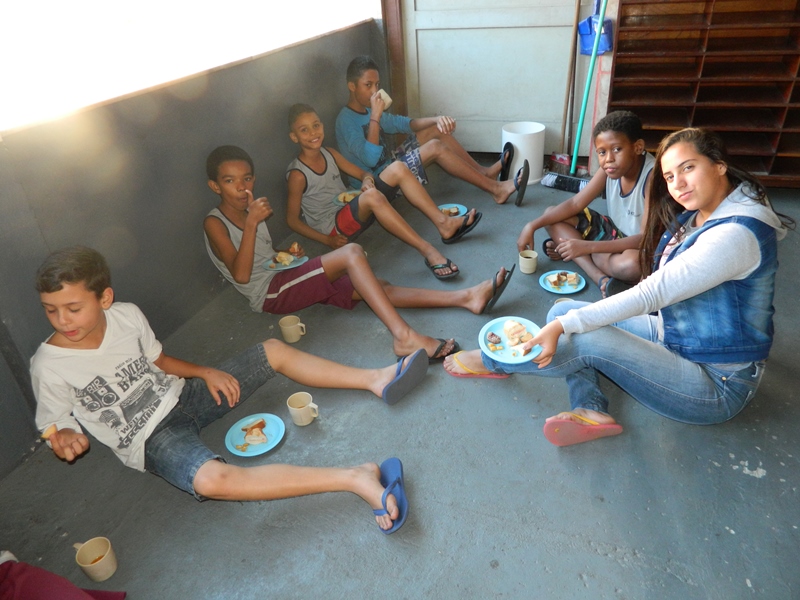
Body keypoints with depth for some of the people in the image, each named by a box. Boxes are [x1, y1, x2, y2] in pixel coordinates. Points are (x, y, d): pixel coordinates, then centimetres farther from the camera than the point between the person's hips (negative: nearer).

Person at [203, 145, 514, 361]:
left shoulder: (251, 210, 17)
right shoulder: (215, 223, -6)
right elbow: (241, 275, -19)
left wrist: (288, 253, 4)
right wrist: (251, 223, -25)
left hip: (284, 279, 8)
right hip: (268, 293, -8)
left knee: (376, 288, -9)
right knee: (352, 253, -28)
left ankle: (466, 297, -17)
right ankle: (403, 336, -39)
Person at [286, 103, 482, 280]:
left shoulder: (328, 154, 6)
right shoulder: (297, 174, -14)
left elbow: (362, 173, 11)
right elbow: (292, 219, -10)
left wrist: (367, 180, -14)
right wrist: (327, 240, -18)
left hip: (353, 209, 8)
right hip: (334, 227, -7)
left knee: (397, 168, -9)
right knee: (372, 196, -39)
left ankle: (444, 223, -16)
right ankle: (427, 251, -40)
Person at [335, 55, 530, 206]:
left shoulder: (367, 111, 11)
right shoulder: (346, 120, -16)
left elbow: (405, 124, 11)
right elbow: (370, 159, -28)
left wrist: (436, 119, -7)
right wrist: (375, 117, -29)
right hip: (374, 182, -10)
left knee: (435, 129, 5)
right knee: (435, 147, -21)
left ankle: (484, 172, 8)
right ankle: (496, 189, -17)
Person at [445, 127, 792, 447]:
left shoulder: (734, 235, -25)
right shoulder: (699, 214, 3)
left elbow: (650, 295, -30)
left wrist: (565, 325, -30)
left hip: (717, 387, -9)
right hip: (674, 336, 9)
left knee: (588, 339, -24)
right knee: (562, 311, 0)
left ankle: (493, 361, -1)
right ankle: (591, 410, -16)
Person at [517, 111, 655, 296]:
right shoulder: (609, 168, -10)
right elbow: (575, 203, -5)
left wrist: (587, 247, -39)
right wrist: (532, 226, -17)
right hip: (616, 233, 8)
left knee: (631, 264, -43)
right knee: (551, 215, -6)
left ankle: (574, 252, -16)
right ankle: (601, 277, -20)